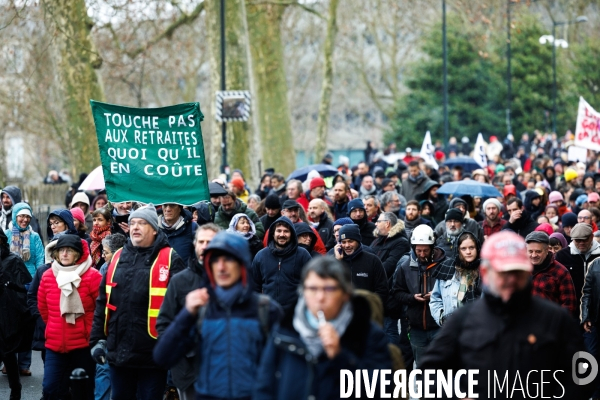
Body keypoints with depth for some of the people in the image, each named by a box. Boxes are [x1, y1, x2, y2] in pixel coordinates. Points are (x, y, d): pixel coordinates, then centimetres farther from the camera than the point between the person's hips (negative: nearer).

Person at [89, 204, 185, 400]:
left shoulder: (169, 260, -5)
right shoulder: (118, 258, 11)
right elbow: (103, 302, 14)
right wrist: (97, 339, 8)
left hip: (152, 354, -5)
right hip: (118, 351, 5)